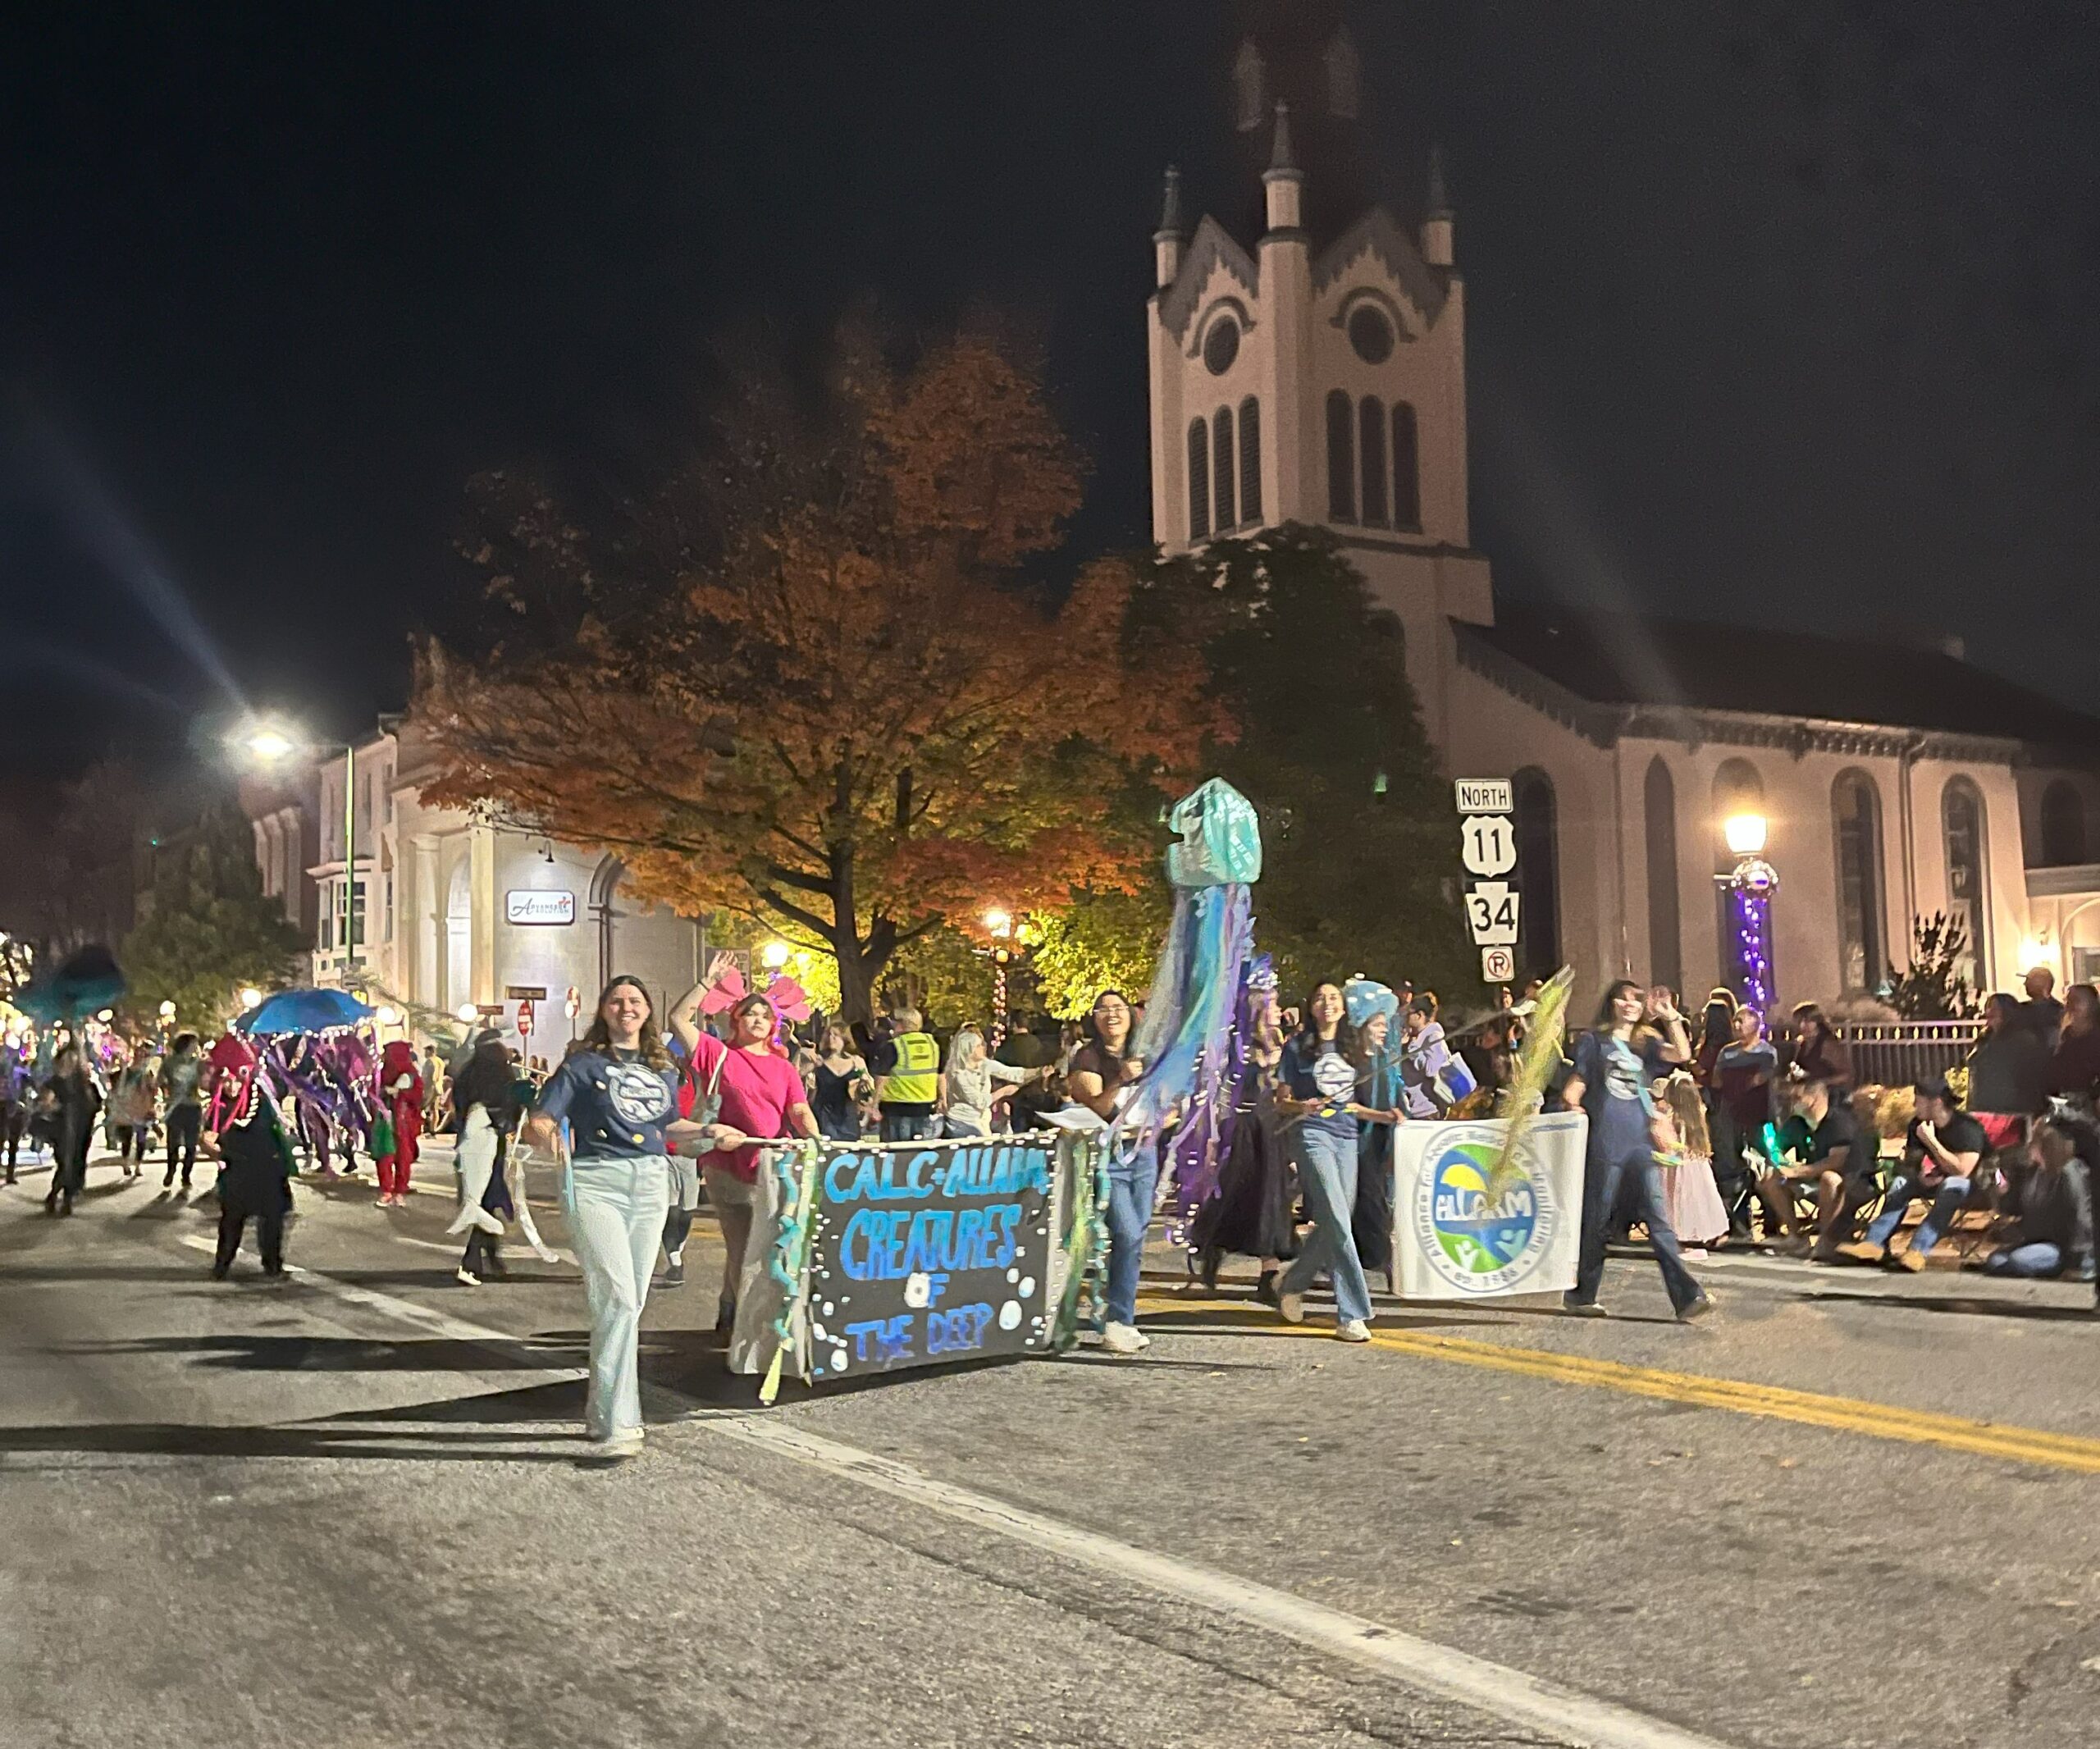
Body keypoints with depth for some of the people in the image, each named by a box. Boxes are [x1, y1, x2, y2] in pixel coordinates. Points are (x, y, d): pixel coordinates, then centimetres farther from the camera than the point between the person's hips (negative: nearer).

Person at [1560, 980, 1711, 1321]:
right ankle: (1580, 1295, 16)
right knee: (1596, 1222, 3)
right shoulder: (1594, 1041, 8)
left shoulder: (1645, 1044, 16)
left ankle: (1688, 1296, -13)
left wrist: (1670, 1015, -5)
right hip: (1604, 1143, -3)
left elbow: (1683, 1054, -1)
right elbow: (1575, 1085, 6)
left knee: (1657, 1220, -5)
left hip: (1640, 1143, 3)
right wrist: (1573, 1106, -10)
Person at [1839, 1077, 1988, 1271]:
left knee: (1951, 1185, -38)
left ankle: (1918, 1251, -50)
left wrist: (1931, 1142, -31)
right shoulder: (1918, 1124, -2)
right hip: (1941, 1180, 7)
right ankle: (1875, 1244, -33)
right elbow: (1909, 1164, 6)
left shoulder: (1967, 1127, -23)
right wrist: (1920, 1175, -16)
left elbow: (1962, 1171, -32)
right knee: (1902, 1182, -16)